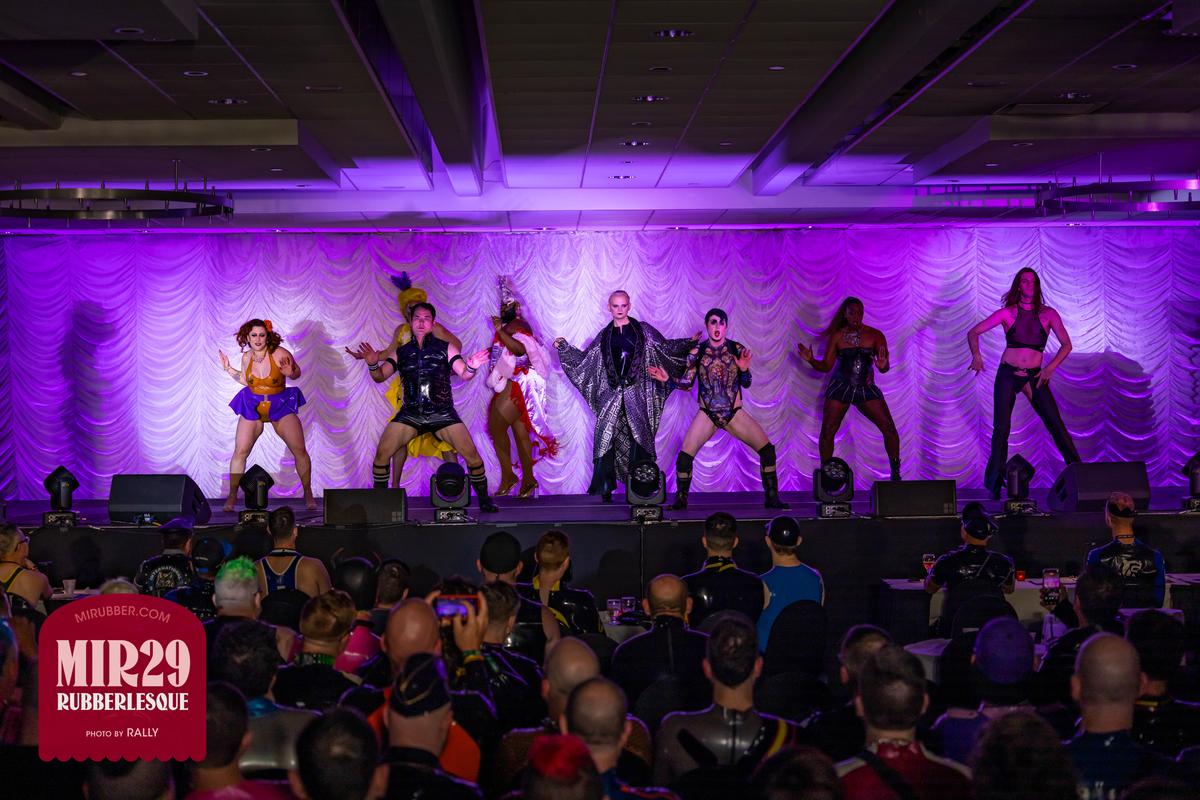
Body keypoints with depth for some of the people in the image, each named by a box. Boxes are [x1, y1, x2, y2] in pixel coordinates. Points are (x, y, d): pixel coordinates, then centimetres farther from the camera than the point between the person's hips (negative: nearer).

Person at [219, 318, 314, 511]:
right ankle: (232, 496, 10)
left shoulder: (279, 353, -16)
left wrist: (290, 372, -23)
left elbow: (297, 373, -3)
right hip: (252, 406, 3)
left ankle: (308, 494, 7)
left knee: (299, 450, -9)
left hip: (281, 405, -2)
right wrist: (229, 369, 7)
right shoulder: (247, 356, -3)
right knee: (240, 451, -5)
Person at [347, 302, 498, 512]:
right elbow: (379, 377, 5)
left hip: (442, 414, -2)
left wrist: (471, 368, -28)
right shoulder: (401, 352, 10)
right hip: (410, 414, 2)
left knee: (471, 454, -14)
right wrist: (372, 363, -17)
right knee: (382, 454, -12)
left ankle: (484, 500, 2)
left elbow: (464, 375, -4)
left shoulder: (445, 348, 4)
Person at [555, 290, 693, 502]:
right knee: (606, 436, -8)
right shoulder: (604, 335, 13)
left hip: (636, 391, -1)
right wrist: (564, 347, 13)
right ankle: (605, 487, -3)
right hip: (611, 393, 1)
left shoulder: (643, 330, 8)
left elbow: (665, 348, 10)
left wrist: (689, 343, -1)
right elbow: (585, 359, 19)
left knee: (638, 437, -6)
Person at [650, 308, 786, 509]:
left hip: (735, 413, 1)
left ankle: (772, 498, 4)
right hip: (707, 415, -1)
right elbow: (687, 383, 2)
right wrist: (667, 379, -13)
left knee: (767, 449, -10)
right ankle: (680, 499, 7)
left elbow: (746, 384, 3)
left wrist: (744, 369, -17)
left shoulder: (737, 350, -1)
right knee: (684, 457, -14)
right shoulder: (697, 352, -2)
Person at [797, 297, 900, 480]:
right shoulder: (837, 336, 0)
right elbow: (826, 366, 3)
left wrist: (882, 365, -31)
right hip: (840, 388, 0)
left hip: (867, 388, 0)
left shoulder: (875, 335, -2)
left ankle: (895, 474, 5)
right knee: (827, 432, -9)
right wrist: (811, 360, -16)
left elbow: (885, 367, -8)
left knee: (889, 429, -9)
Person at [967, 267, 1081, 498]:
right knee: (1001, 428, -4)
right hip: (1007, 375, -1)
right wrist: (976, 355, -19)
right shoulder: (1007, 313, 1)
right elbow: (973, 333, -2)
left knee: (1056, 425, -3)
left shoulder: (1048, 314, 4)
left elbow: (1066, 344, 3)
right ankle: (994, 482, 5)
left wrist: (1050, 368, -10)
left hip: (1035, 376, 1)